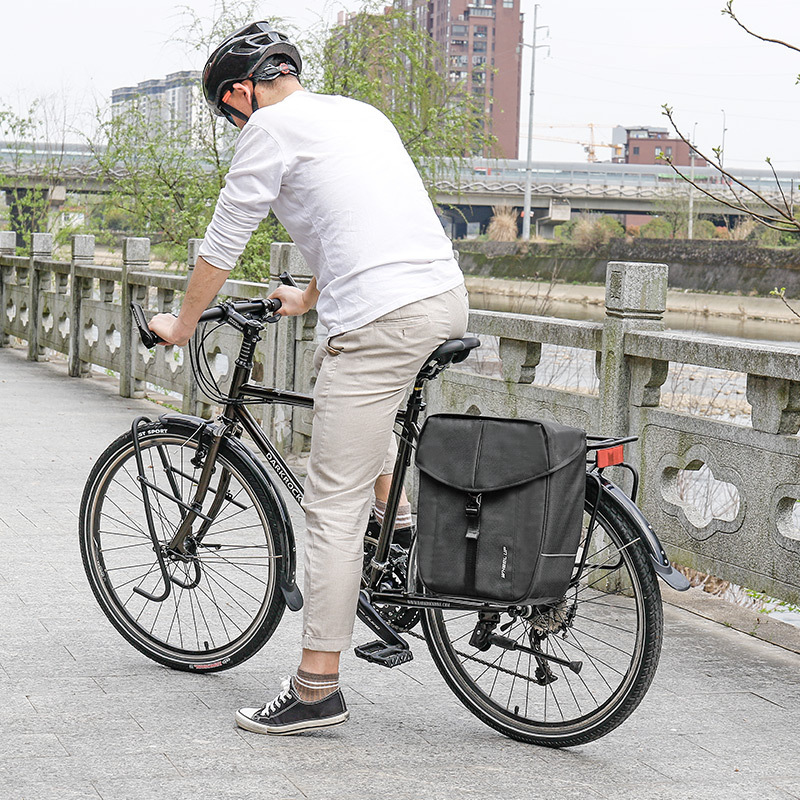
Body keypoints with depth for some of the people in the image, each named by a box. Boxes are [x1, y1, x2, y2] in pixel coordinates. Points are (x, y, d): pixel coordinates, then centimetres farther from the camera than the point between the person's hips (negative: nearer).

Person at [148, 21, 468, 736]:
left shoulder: (272, 127, 1)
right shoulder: (358, 112, 25)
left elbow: (225, 240, 7)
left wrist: (181, 323, 22)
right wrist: (311, 297, 53)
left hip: (383, 321, -8)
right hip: (449, 296, 9)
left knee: (334, 507, -4)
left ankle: (317, 688, -2)